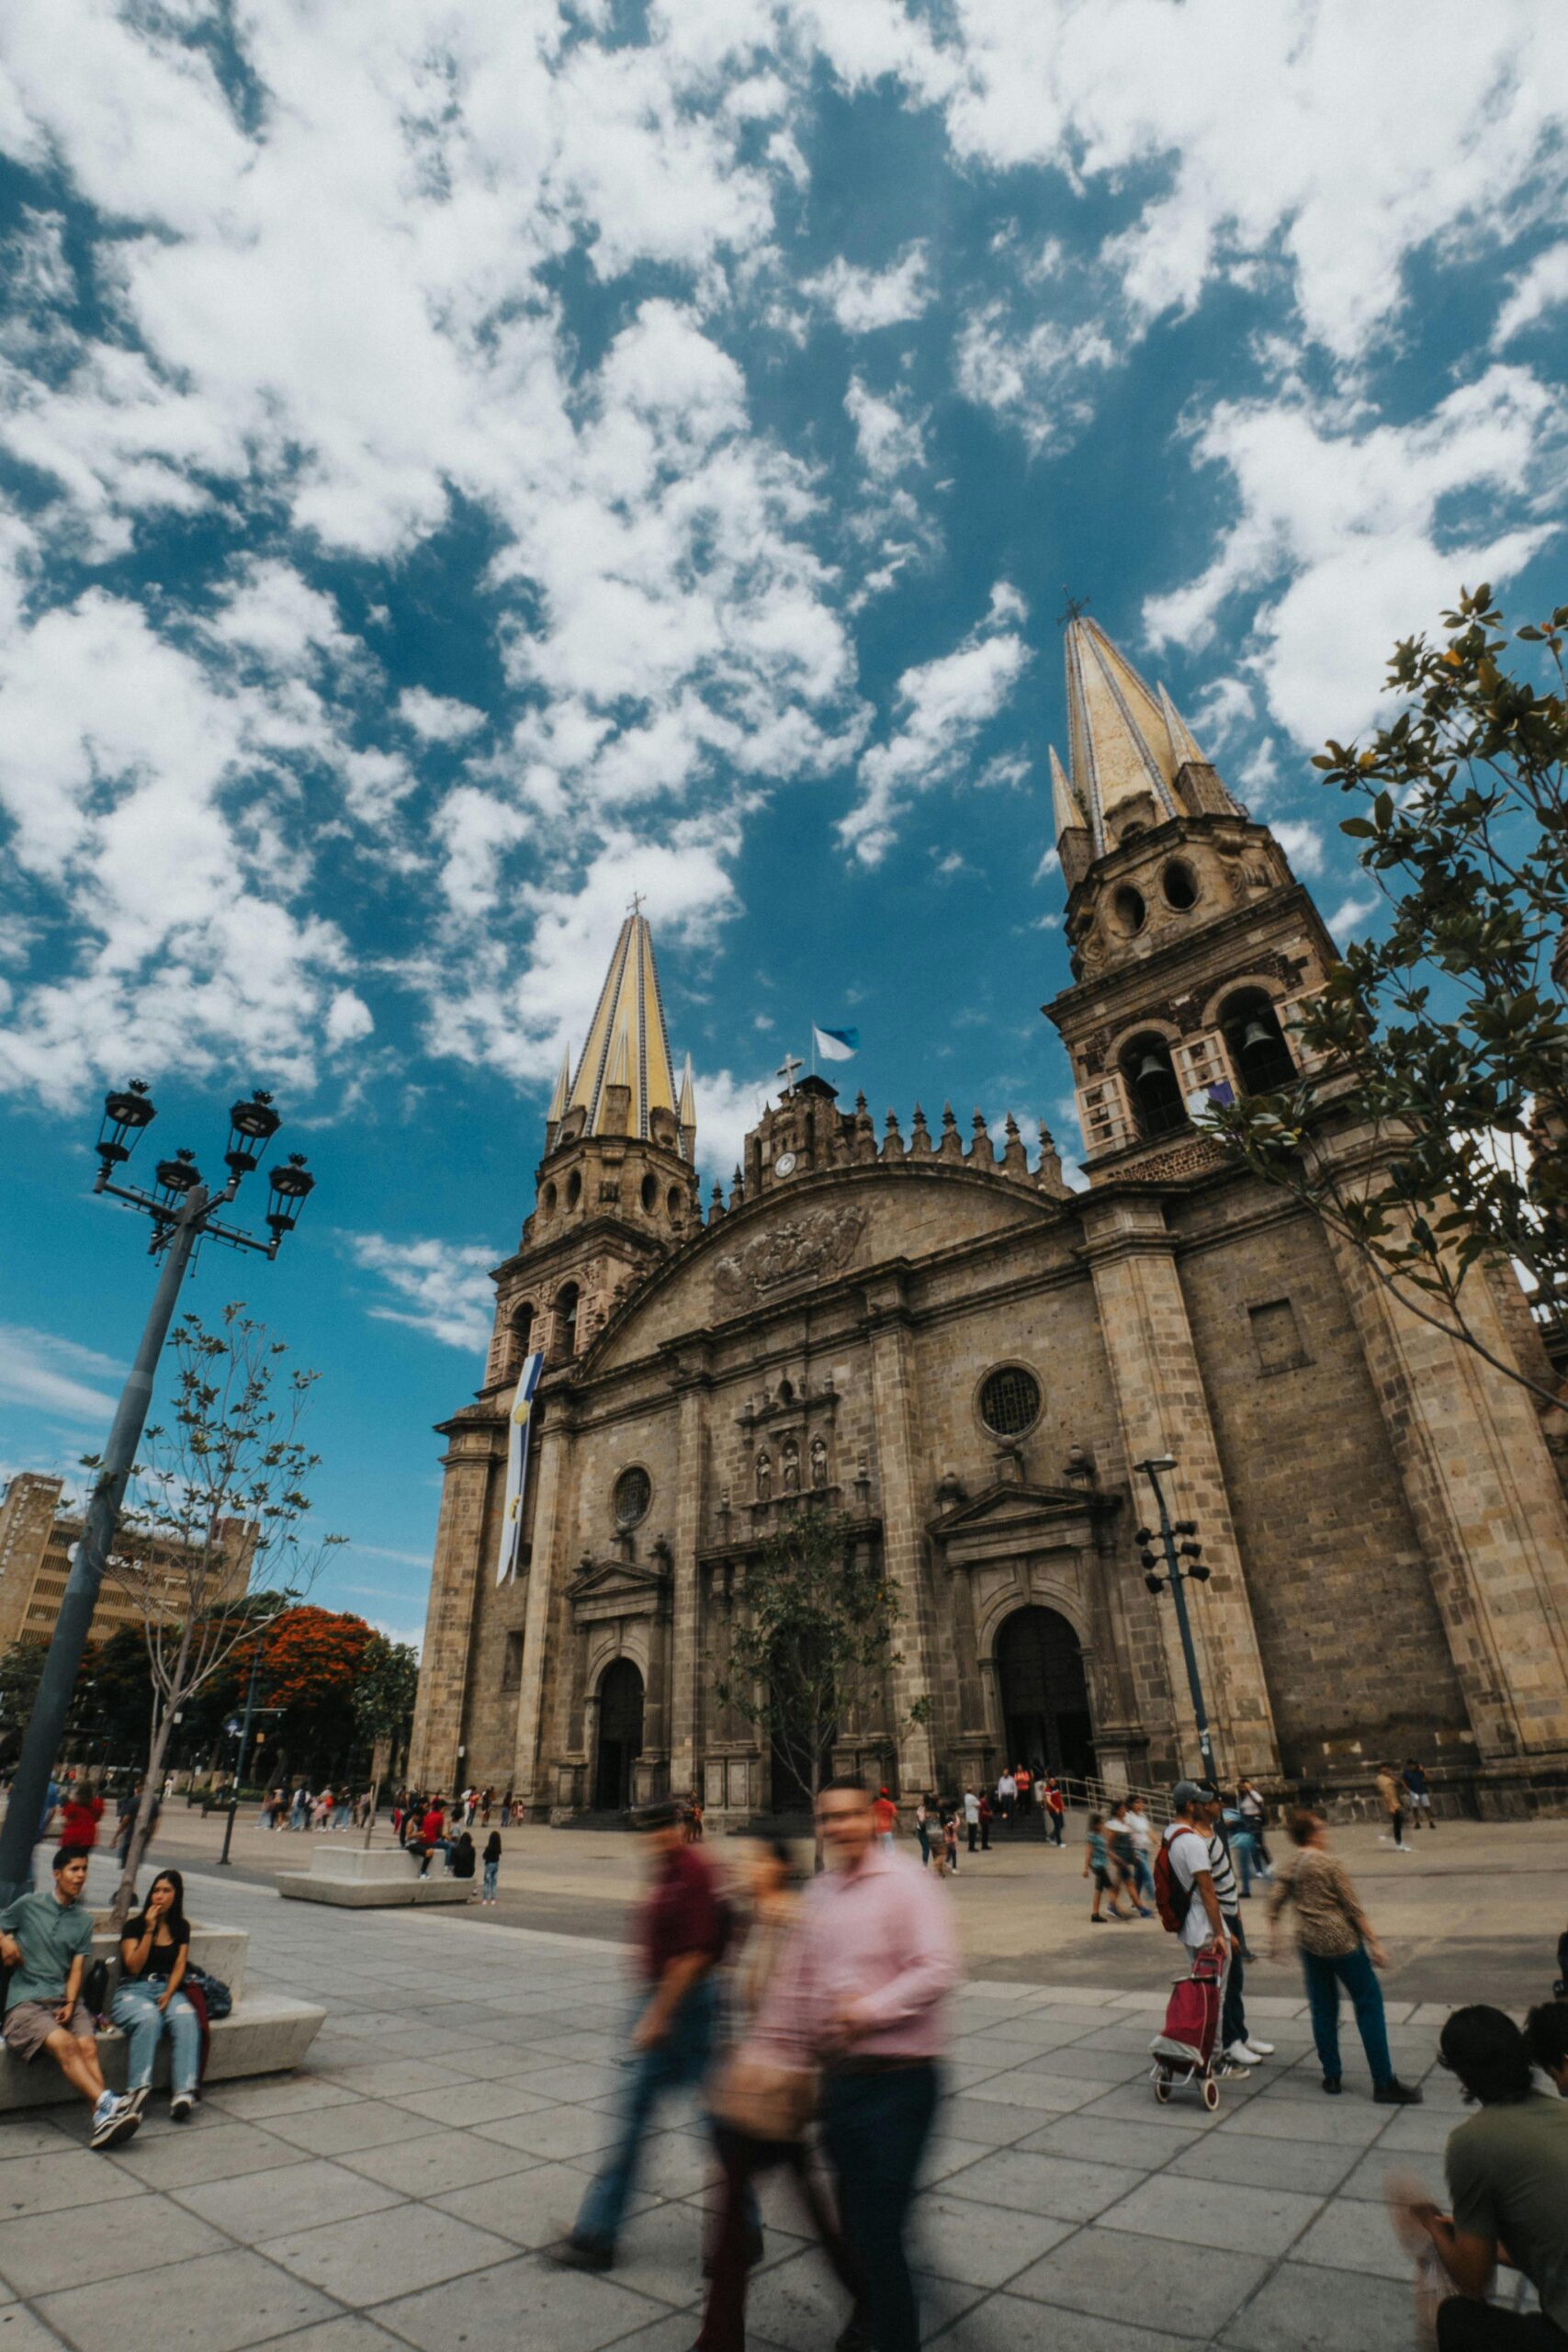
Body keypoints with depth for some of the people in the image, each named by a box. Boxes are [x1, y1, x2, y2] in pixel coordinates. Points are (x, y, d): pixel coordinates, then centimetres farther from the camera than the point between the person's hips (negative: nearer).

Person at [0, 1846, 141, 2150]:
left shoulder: (84, 1919, 15)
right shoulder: (29, 1905, 7)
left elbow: (77, 1967, 9)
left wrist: (70, 2003, -8)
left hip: (65, 1999, 3)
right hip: (26, 2001, -3)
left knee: (88, 2046, -27)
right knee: (65, 2044, -32)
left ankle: (103, 2121, -40)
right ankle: (106, 2103, -44)